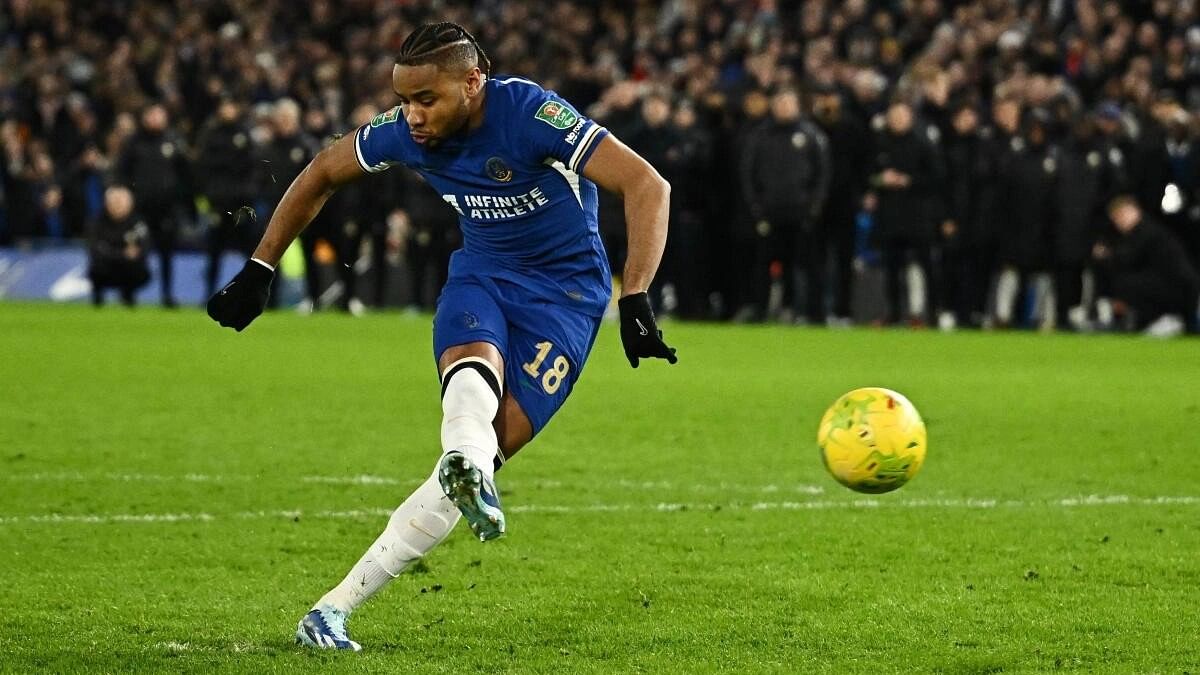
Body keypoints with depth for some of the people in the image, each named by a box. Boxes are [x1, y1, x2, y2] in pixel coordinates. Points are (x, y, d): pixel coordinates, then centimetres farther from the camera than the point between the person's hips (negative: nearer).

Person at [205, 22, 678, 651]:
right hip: (480, 272, 4)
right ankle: (469, 470, -67)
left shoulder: (528, 114, -26)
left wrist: (634, 302, -37)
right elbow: (321, 174, 11)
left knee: (488, 450, -16)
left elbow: (648, 186, -29)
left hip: (565, 287, -4)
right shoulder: (405, 130, -9)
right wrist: (257, 272, 11)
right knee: (475, 359, -34)